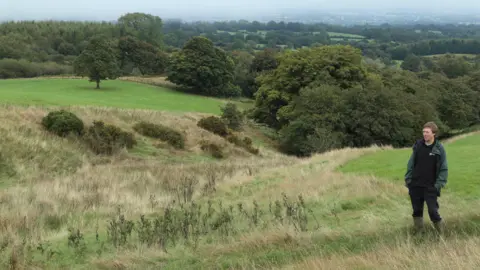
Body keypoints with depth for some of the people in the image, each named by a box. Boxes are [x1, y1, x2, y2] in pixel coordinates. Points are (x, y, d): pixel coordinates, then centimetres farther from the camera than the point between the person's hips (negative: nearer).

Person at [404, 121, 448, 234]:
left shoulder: (439, 148, -6)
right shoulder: (418, 145, 3)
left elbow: (444, 168, -4)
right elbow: (411, 163, 9)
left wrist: (439, 184, -11)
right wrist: (408, 178, 4)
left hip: (431, 187, -3)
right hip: (415, 185, 3)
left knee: (433, 211, -7)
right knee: (417, 210, 9)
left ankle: (441, 232, 14)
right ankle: (419, 232, 22)